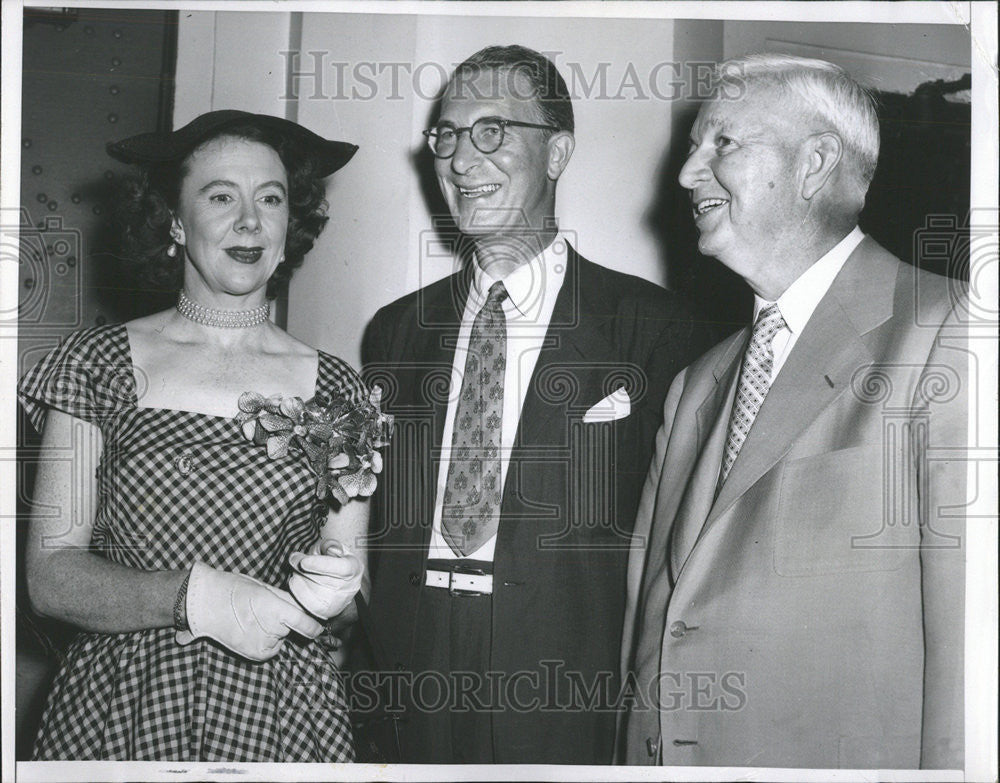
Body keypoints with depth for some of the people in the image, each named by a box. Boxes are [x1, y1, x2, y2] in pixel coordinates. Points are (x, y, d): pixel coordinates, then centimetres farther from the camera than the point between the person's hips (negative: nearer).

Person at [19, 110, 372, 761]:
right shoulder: (98, 364, -3)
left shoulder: (334, 388, 0)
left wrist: (332, 589, -16)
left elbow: (351, 602, 5)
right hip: (120, 712, -1)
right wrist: (193, 597, -20)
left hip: (284, 719, 1)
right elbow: (49, 578, -6)